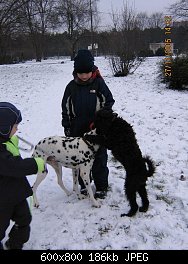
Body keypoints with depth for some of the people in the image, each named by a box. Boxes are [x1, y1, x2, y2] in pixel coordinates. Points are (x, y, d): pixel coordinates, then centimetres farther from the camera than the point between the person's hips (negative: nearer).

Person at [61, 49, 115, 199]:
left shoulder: (99, 83, -7)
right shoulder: (71, 86, 0)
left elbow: (109, 102, -2)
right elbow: (65, 108, 6)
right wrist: (67, 127, 4)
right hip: (77, 130, 3)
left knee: (99, 158, 5)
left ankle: (101, 186, 19)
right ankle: (83, 184, 29)